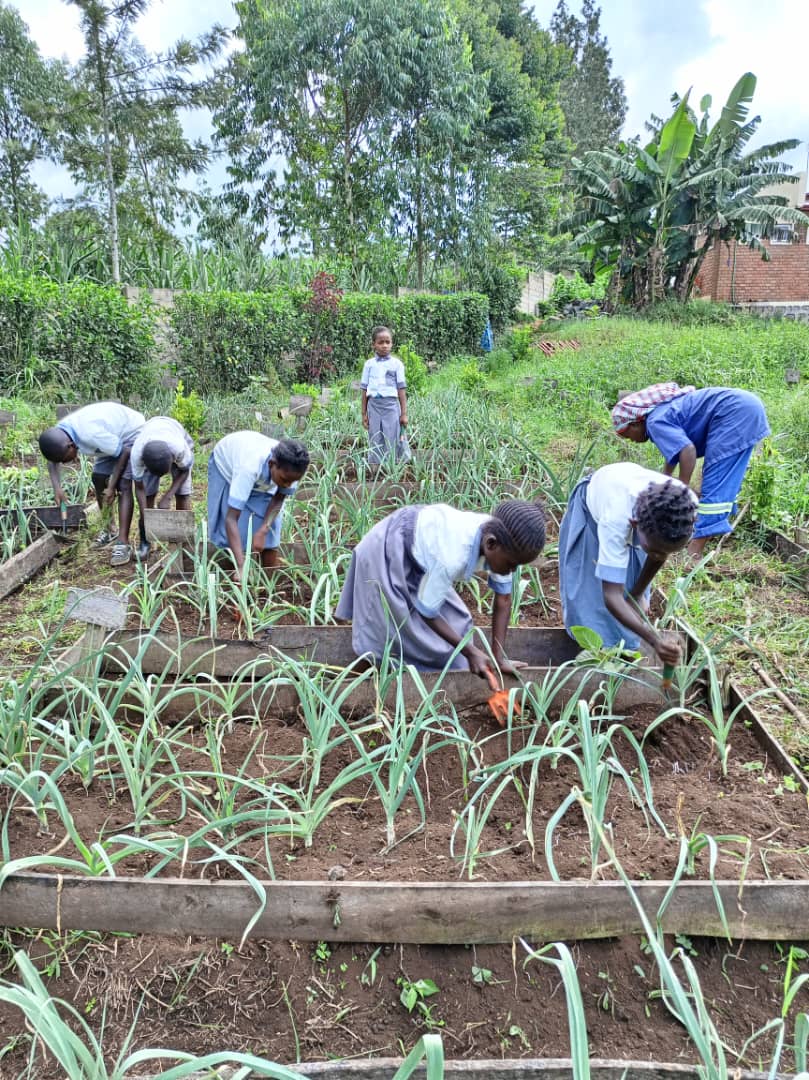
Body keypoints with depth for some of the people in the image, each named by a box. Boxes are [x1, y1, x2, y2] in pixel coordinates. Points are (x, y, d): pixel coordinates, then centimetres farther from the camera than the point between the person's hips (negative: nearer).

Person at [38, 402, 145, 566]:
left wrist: (111, 486, -20)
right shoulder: (58, 433, -15)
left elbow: (124, 452, -26)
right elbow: (52, 459, 4)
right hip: (113, 435, 8)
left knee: (123, 486, -18)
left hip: (131, 433, -8)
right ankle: (109, 528, 24)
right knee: (98, 478, 6)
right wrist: (57, 487, -12)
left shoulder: (91, 435, -39)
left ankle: (123, 543, -22)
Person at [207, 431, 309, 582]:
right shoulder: (249, 467, -48)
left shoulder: (289, 468, -35)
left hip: (263, 475, 3)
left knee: (270, 528, -5)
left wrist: (263, 531, -29)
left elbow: (279, 498, -14)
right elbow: (231, 519, -49)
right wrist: (241, 566, -57)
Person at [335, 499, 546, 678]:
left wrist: (499, 658, -11)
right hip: (386, 555, -7)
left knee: (455, 619, 6)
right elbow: (426, 613, -26)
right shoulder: (451, 558, -41)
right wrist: (470, 652, -20)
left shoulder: (498, 535, -20)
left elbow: (503, 600, -9)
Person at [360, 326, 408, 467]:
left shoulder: (396, 364, 1)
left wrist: (404, 413, -2)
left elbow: (401, 389, 1)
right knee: (375, 443, 6)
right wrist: (364, 413, 8)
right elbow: (365, 390, 9)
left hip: (391, 404, -2)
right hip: (374, 405, 2)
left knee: (392, 442, -2)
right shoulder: (369, 364, 7)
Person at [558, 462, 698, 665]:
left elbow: (663, 549, -14)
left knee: (629, 589, 5)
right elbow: (611, 596, -50)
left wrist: (638, 593, -3)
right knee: (590, 590, -1)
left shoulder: (687, 506, -38)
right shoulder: (615, 520, -51)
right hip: (593, 503, -3)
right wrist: (655, 640, -61)